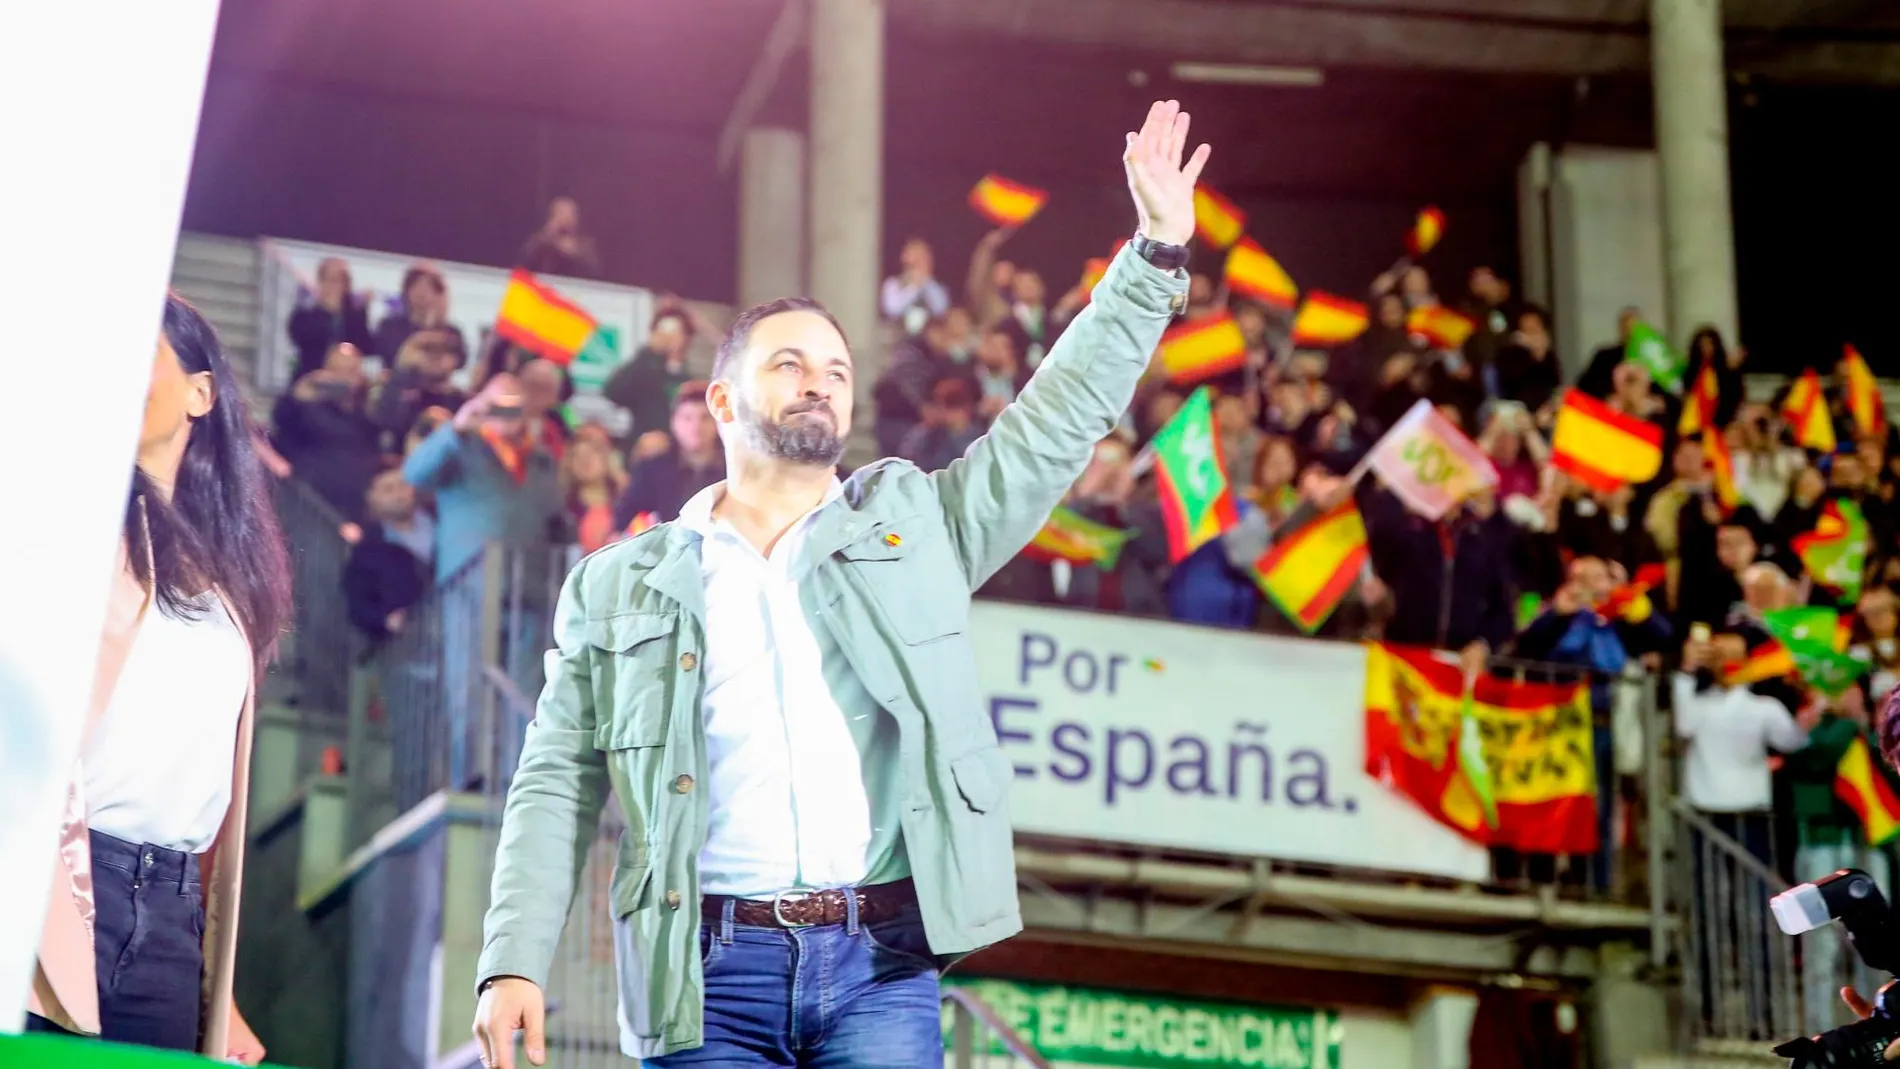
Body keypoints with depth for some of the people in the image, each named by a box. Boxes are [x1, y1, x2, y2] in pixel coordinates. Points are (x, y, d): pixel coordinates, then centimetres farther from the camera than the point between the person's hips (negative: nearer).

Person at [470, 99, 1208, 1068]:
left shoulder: (912, 523, 15)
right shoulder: (620, 588, 12)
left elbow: (1060, 417, 12)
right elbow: (556, 789, 9)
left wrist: (1157, 255, 5)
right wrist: (514, 963, -2)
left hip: (881, 967, 0)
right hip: (709, 973, 0)